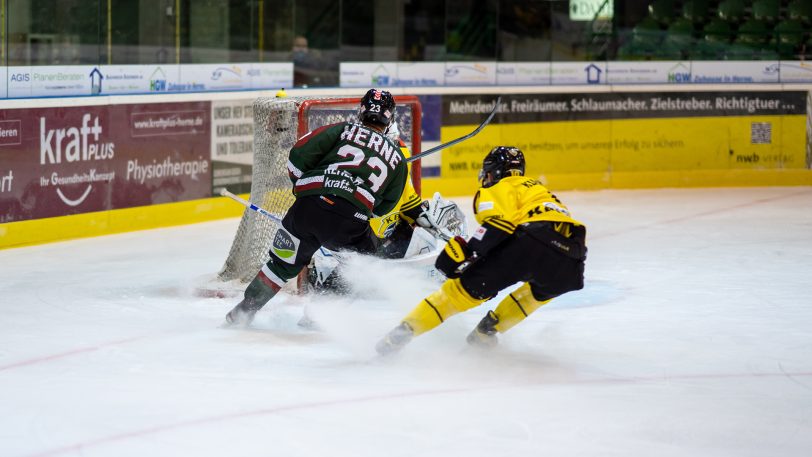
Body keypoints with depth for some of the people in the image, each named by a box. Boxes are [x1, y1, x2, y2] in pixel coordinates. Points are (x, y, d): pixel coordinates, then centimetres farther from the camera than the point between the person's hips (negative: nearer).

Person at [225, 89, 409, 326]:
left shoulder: (343, 130, 16)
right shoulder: (397, 157, 22)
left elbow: (299, 153, 6)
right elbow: (384, 205, 24)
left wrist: (301, 183, 22)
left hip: (310, 207, 1)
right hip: (350, 223, -1)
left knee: (283, 262, 17)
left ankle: (245, 309, 17)